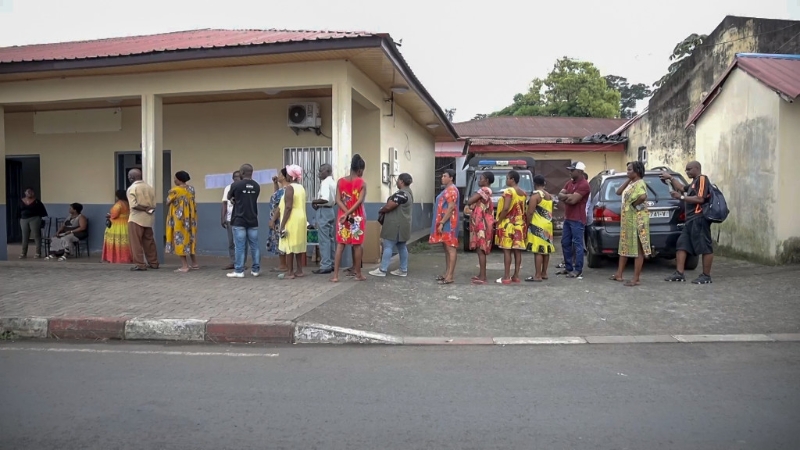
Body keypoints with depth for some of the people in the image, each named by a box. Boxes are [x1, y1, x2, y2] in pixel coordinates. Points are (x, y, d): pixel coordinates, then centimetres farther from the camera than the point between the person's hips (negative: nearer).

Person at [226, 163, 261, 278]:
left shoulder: (235, 185, -9)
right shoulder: (256, 186, 5)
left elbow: (229, 197, 9)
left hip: (239, 220, -4)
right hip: (253, 221, 4)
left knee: (240, 246, -1)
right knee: (254, 245, 8)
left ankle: (239, 271, 2)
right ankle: (256, 269, 12)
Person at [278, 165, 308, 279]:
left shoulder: (289, 188, -13)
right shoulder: (301, 188, 12)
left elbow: (288, 207, -19)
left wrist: (282, 224, -17)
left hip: (292, 220, -8)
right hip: (301, 219, 8)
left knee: (289, 246, -4)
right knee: (298, 245, 10)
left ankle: (289, 272, -1)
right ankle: (299, 271, 13)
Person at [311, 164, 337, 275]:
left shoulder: (325, 182, -15)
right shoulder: (333, 182, 14)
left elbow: (325, 199, -27)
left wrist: (315, 201, -11)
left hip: (323, 212, -10)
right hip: (330, 210, 10)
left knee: (324, 240, -6)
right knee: (330, 238, 12)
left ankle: (325, 266, -3)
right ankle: (331, 264, 17)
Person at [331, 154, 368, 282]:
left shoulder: (340, 181, 3)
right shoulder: (362, 183, -6)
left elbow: (338, 200, -5)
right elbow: (360, 201, -16)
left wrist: (347, 214, -11)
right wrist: (349, 213, -15)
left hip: (342, 216, 3)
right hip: (357, 217, -3)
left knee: (340, 245, 5)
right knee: (357, 245, 6)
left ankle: (335, 275, 2)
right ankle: (358, 274, 13)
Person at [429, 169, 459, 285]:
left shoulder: (452, 189, -13)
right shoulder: (447, 189, 19)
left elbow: (451, 208, -21)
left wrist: (441, 223, -22)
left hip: (448, 223, -11)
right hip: (444, 223, 11)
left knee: (451, 248, -9)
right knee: (446, 248, 12)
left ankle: (450, 276, -9)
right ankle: (447, 273, 18)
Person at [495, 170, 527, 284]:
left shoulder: (508, 191, -12)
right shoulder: (523, 193, 11)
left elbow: (506, 208, -21)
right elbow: (525, 209, 12)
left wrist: (499, 220, -12)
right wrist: (521, 219, 16)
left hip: (508, 224, -7)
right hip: (519, 224, 7)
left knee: (507, 250, -4)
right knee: (517, 250, 8)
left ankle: (506, 277, -4)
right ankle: (516, 276, 12)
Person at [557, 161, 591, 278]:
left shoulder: (584, 184, -14)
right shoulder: (569, 183, 15)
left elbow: (573, 200, -22)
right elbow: (560, 195, 7)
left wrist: (565, 197, -4)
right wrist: (568, 196, -12)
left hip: (577, 220, -9)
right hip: (567, 218, 9)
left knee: (577, 244, -5)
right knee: (565, 243, 12)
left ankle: (578, 270, 1)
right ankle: (568, 267, 22)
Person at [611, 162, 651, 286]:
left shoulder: (639, 184, -17)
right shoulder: (631, 183, 13)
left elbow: (643, 197, -36)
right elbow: (618, 192, 13)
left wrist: (633, 204, -18)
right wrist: (628, 180, 8)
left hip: (637, 220, -11)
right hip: (627, 220, 11)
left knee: (638, 250, -3)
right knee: (624, 247, 15)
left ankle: (636, 279, 1)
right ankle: (619, 275, 24)